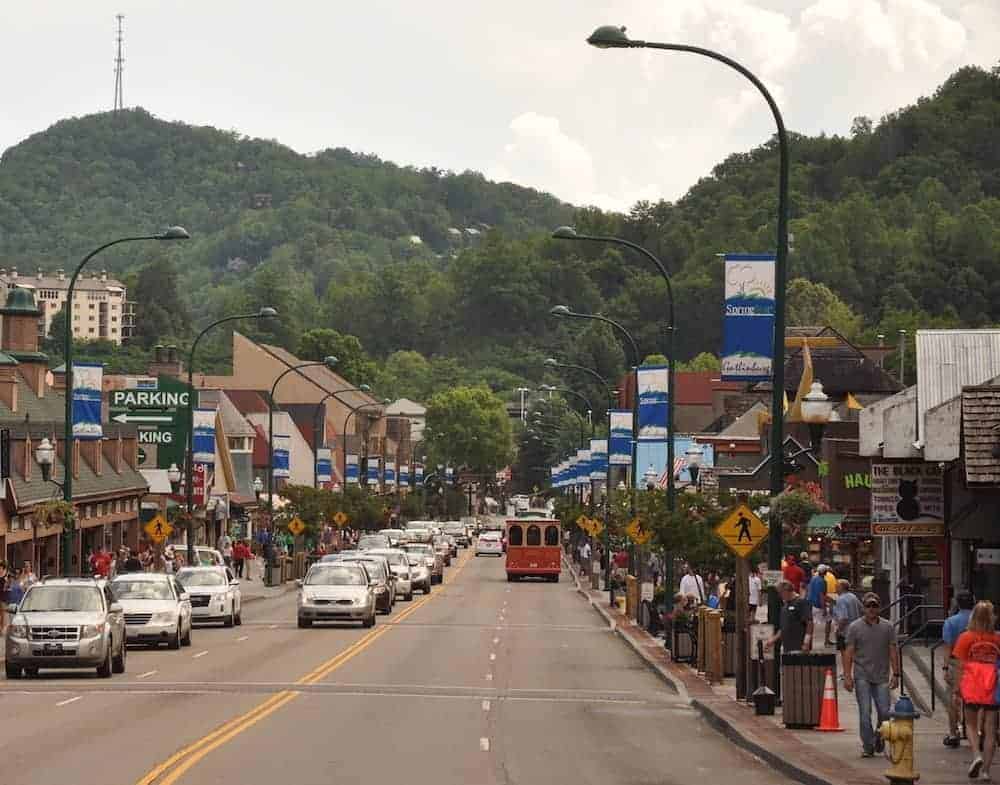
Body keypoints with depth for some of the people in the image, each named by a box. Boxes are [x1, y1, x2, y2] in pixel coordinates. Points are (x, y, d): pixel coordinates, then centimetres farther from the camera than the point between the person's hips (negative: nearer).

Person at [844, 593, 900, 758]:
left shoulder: (888, 627, 7)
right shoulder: (855, 627, 2)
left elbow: (893, 652, 8)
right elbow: (849, 653, 1)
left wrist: (895, 674, 2)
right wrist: (847, 676, -5)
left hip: (881, 677, 1)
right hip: (862, 677, -1)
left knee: (884, 712, -3)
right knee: (865, 713, -5)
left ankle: (879, 737, 23)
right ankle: (868, 746, 3)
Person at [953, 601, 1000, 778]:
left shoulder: (966, 638, -3)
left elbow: (961, 666, -4)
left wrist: (958, 689, 2)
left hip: (972, 688, -1)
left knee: (971, 724, 15)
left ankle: (977, 755, -9)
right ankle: (986, 769, 4)